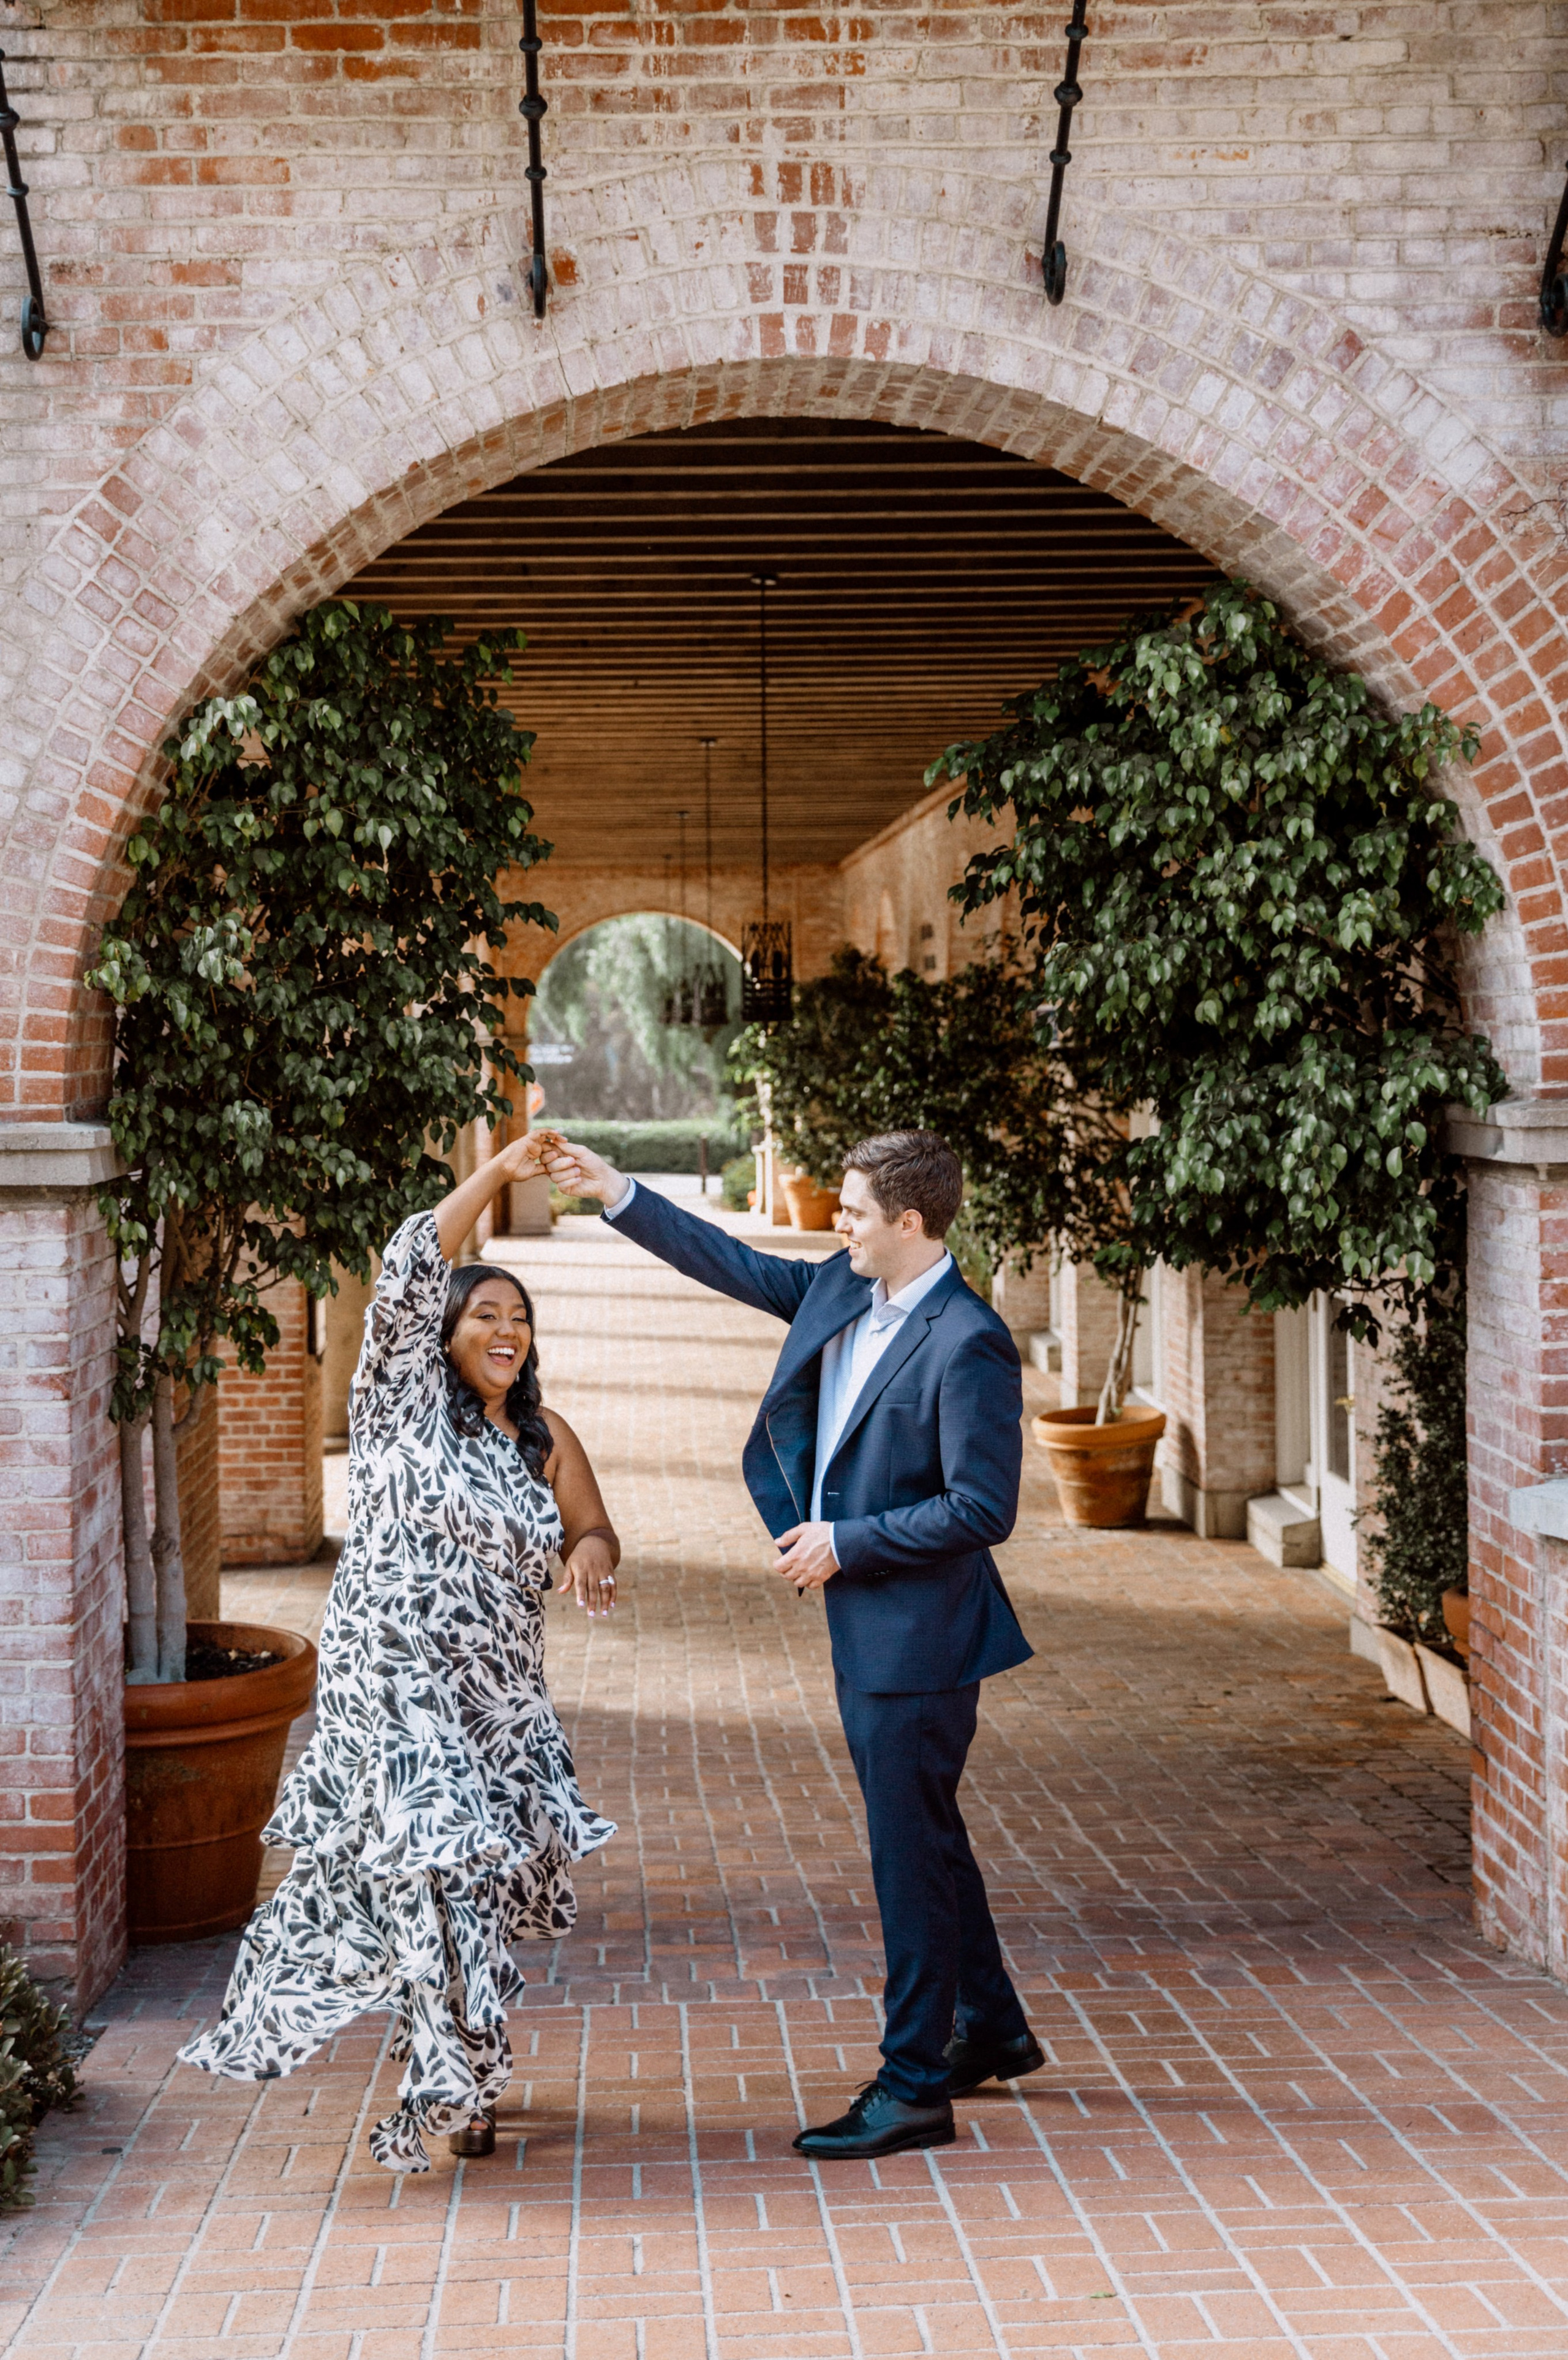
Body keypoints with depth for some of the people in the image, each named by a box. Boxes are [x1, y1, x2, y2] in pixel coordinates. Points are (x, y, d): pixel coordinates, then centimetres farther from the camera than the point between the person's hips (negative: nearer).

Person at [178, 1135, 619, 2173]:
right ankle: (454, 2081, -4)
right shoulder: (403, 1400, -1)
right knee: (434, 1859, -14)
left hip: (500, 1695, 5)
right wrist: (497, 1173, -15)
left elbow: (593, 1533, 17)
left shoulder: (546, 1438, 11)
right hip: (391, 1684, -5)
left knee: (490, 1872, 9)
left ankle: (460, 2074, 26)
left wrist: (592, 1557, -9)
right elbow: (407, 1272, -13)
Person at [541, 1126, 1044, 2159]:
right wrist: (619, 1194, 15)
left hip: (917, 1642, -9)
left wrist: (845, 1543, -18)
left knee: (912, 1850, -2)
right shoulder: (843, 1291, 5)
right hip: (865, 1633, 9)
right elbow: (737, 1266, 18)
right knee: (923, 1838, 20)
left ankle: (915, 2088, 9)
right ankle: (991, 2031, 36)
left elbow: (983, 1509, -22)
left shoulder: (968, 1346, -21)